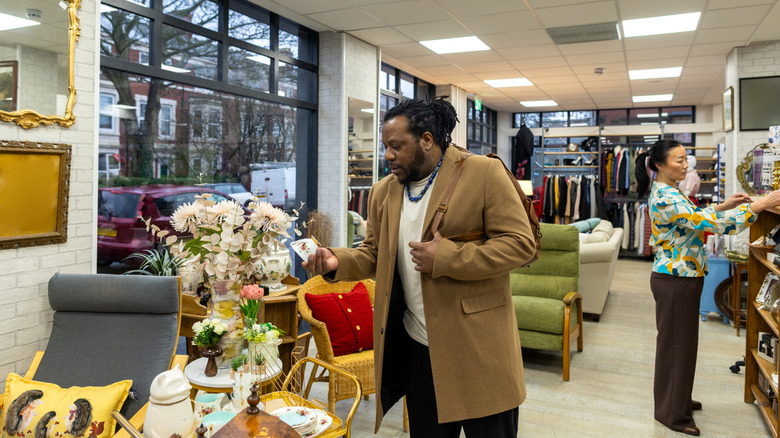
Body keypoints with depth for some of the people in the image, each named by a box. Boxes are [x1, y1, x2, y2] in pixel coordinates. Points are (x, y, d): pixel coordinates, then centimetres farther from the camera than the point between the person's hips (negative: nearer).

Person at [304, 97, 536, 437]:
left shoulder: (484, 173, -10)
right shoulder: (383, 192, 7)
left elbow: (520, 243, -14)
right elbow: (374, 255, 12)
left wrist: (446, 258, -21)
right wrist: (338, 261, -9)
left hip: (478, 346, -4)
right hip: (417, 348, 5)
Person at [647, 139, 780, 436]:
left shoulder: (669, 192, 10)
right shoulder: (665, 198, -24)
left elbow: (695, 220, 20)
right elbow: (710, 224, -29)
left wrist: (723, 206, 9)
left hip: (682, 279, 10)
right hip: (675, 281, -10)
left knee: (681, 341, 21)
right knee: (676, 344, 3)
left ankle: (679, 400, 38)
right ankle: (671, 414, 18)